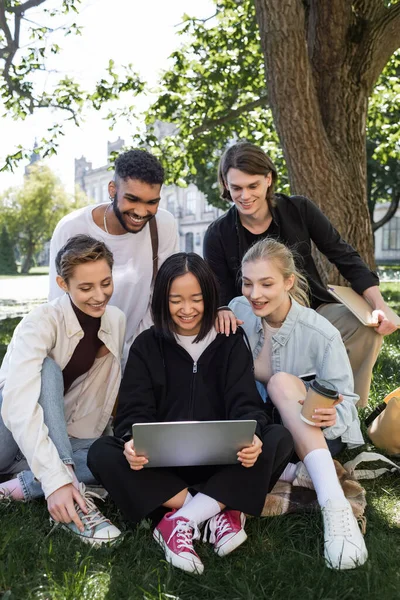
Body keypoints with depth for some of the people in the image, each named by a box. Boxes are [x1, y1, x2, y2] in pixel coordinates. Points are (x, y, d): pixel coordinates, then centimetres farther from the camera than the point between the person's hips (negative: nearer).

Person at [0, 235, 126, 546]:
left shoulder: (117, 321, -5)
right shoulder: (42, 322, -24)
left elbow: (111, 392, 6)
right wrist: (56, 480, -47)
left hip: (64, 437, 5)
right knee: (48, 370, -33)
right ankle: (70, 490, -36)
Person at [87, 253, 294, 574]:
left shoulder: (231, 341, 4)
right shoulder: (147, 345, 3)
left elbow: (244, 403, -6)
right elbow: (135, 410, -5)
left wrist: (252, 437, -31)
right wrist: (132, 441, -30)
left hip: (223, 461, 0)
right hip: (163, 463, 0)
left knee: (280, 439, -26)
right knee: (101, 453, -26)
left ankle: (181, 520, -27)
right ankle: (219, 510, -26)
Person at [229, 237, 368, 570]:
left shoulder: (321, 334, -19)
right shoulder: (239, 312, -7)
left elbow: (346, 400, -16)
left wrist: (332, 418, -38)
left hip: (320, 435, -3)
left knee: (282, 381, -36)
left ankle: (335, 505, -45)